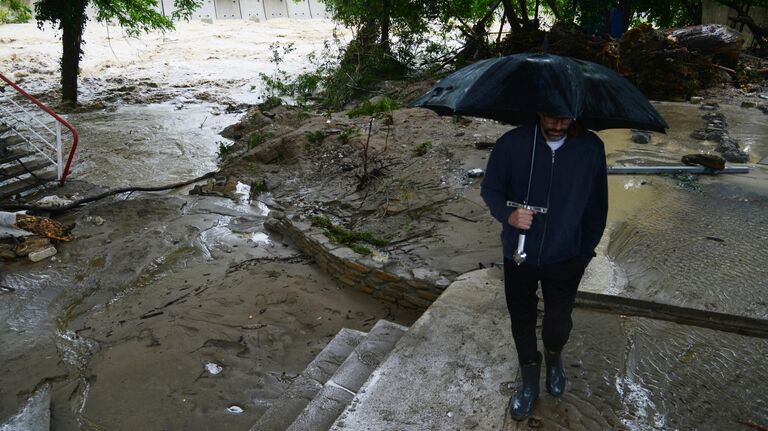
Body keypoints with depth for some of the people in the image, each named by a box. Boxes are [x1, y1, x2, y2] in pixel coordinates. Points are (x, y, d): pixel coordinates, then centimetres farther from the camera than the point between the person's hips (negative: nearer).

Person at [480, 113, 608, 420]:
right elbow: (489, 189, -6)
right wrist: (507, 214, -27)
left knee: (558, 322, 13)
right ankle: (530, 384, 41)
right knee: (522, 322, 15)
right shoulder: (512, 143, -17)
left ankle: (554, 359, 51)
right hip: (519, 256, 0)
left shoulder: (591, 148, -12)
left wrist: (586, 252, 6)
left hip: (566, 258, 1)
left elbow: (597, 206, 0)